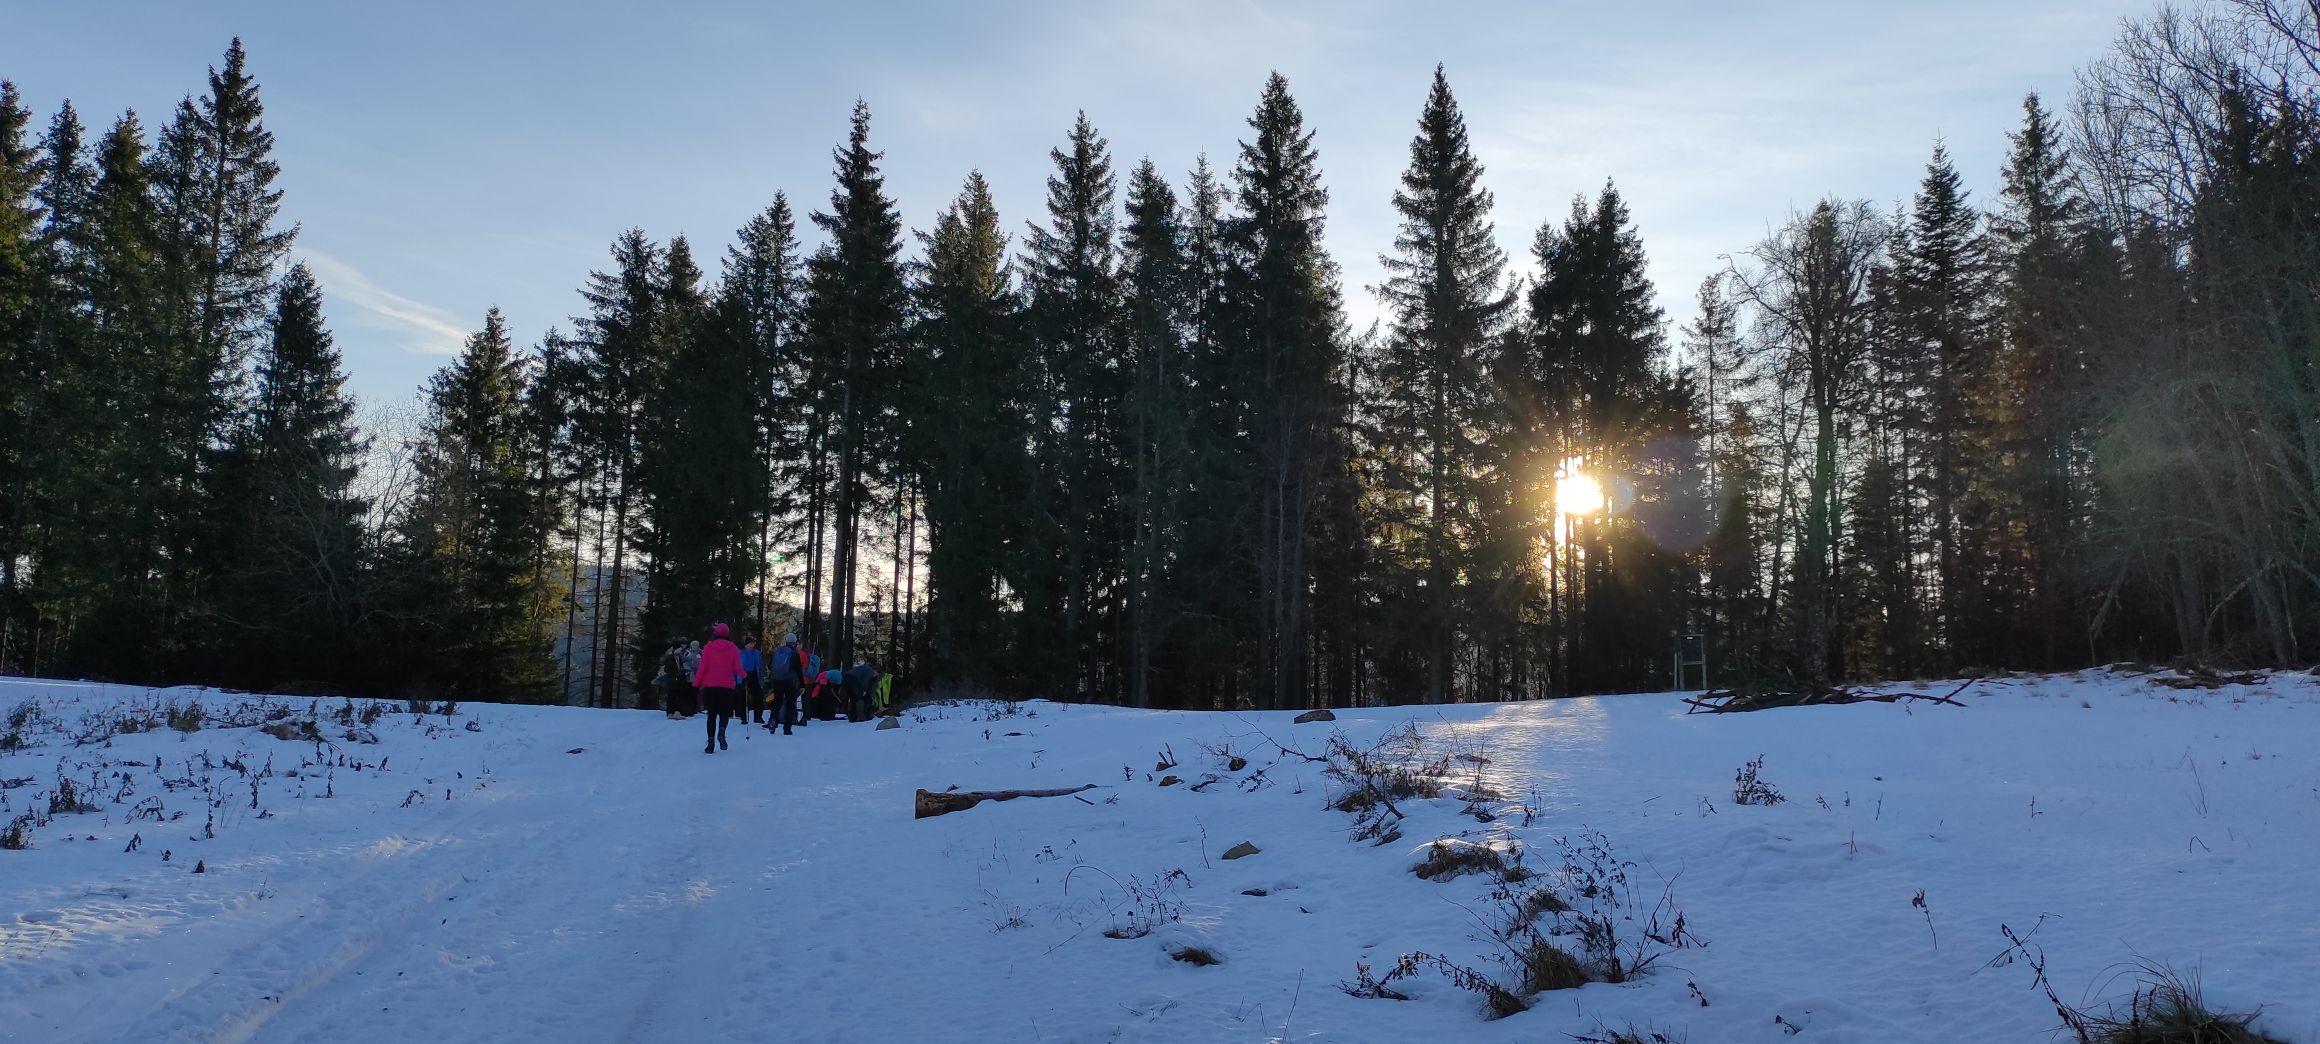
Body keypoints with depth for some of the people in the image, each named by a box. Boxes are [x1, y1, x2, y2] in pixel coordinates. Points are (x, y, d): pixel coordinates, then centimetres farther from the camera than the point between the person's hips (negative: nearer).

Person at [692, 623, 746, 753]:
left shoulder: (709, 647, -1)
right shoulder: (733, 648, -1)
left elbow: (702, 667, -4)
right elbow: (737, 667, 0)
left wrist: (696, 683, 2)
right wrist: (743, 676, 21)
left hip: (710, 685, 0)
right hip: (727, 685, 0)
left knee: (712, 714, 9)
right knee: (725, 712, 11)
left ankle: (711, 742, 0)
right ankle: (721, 732, -19)